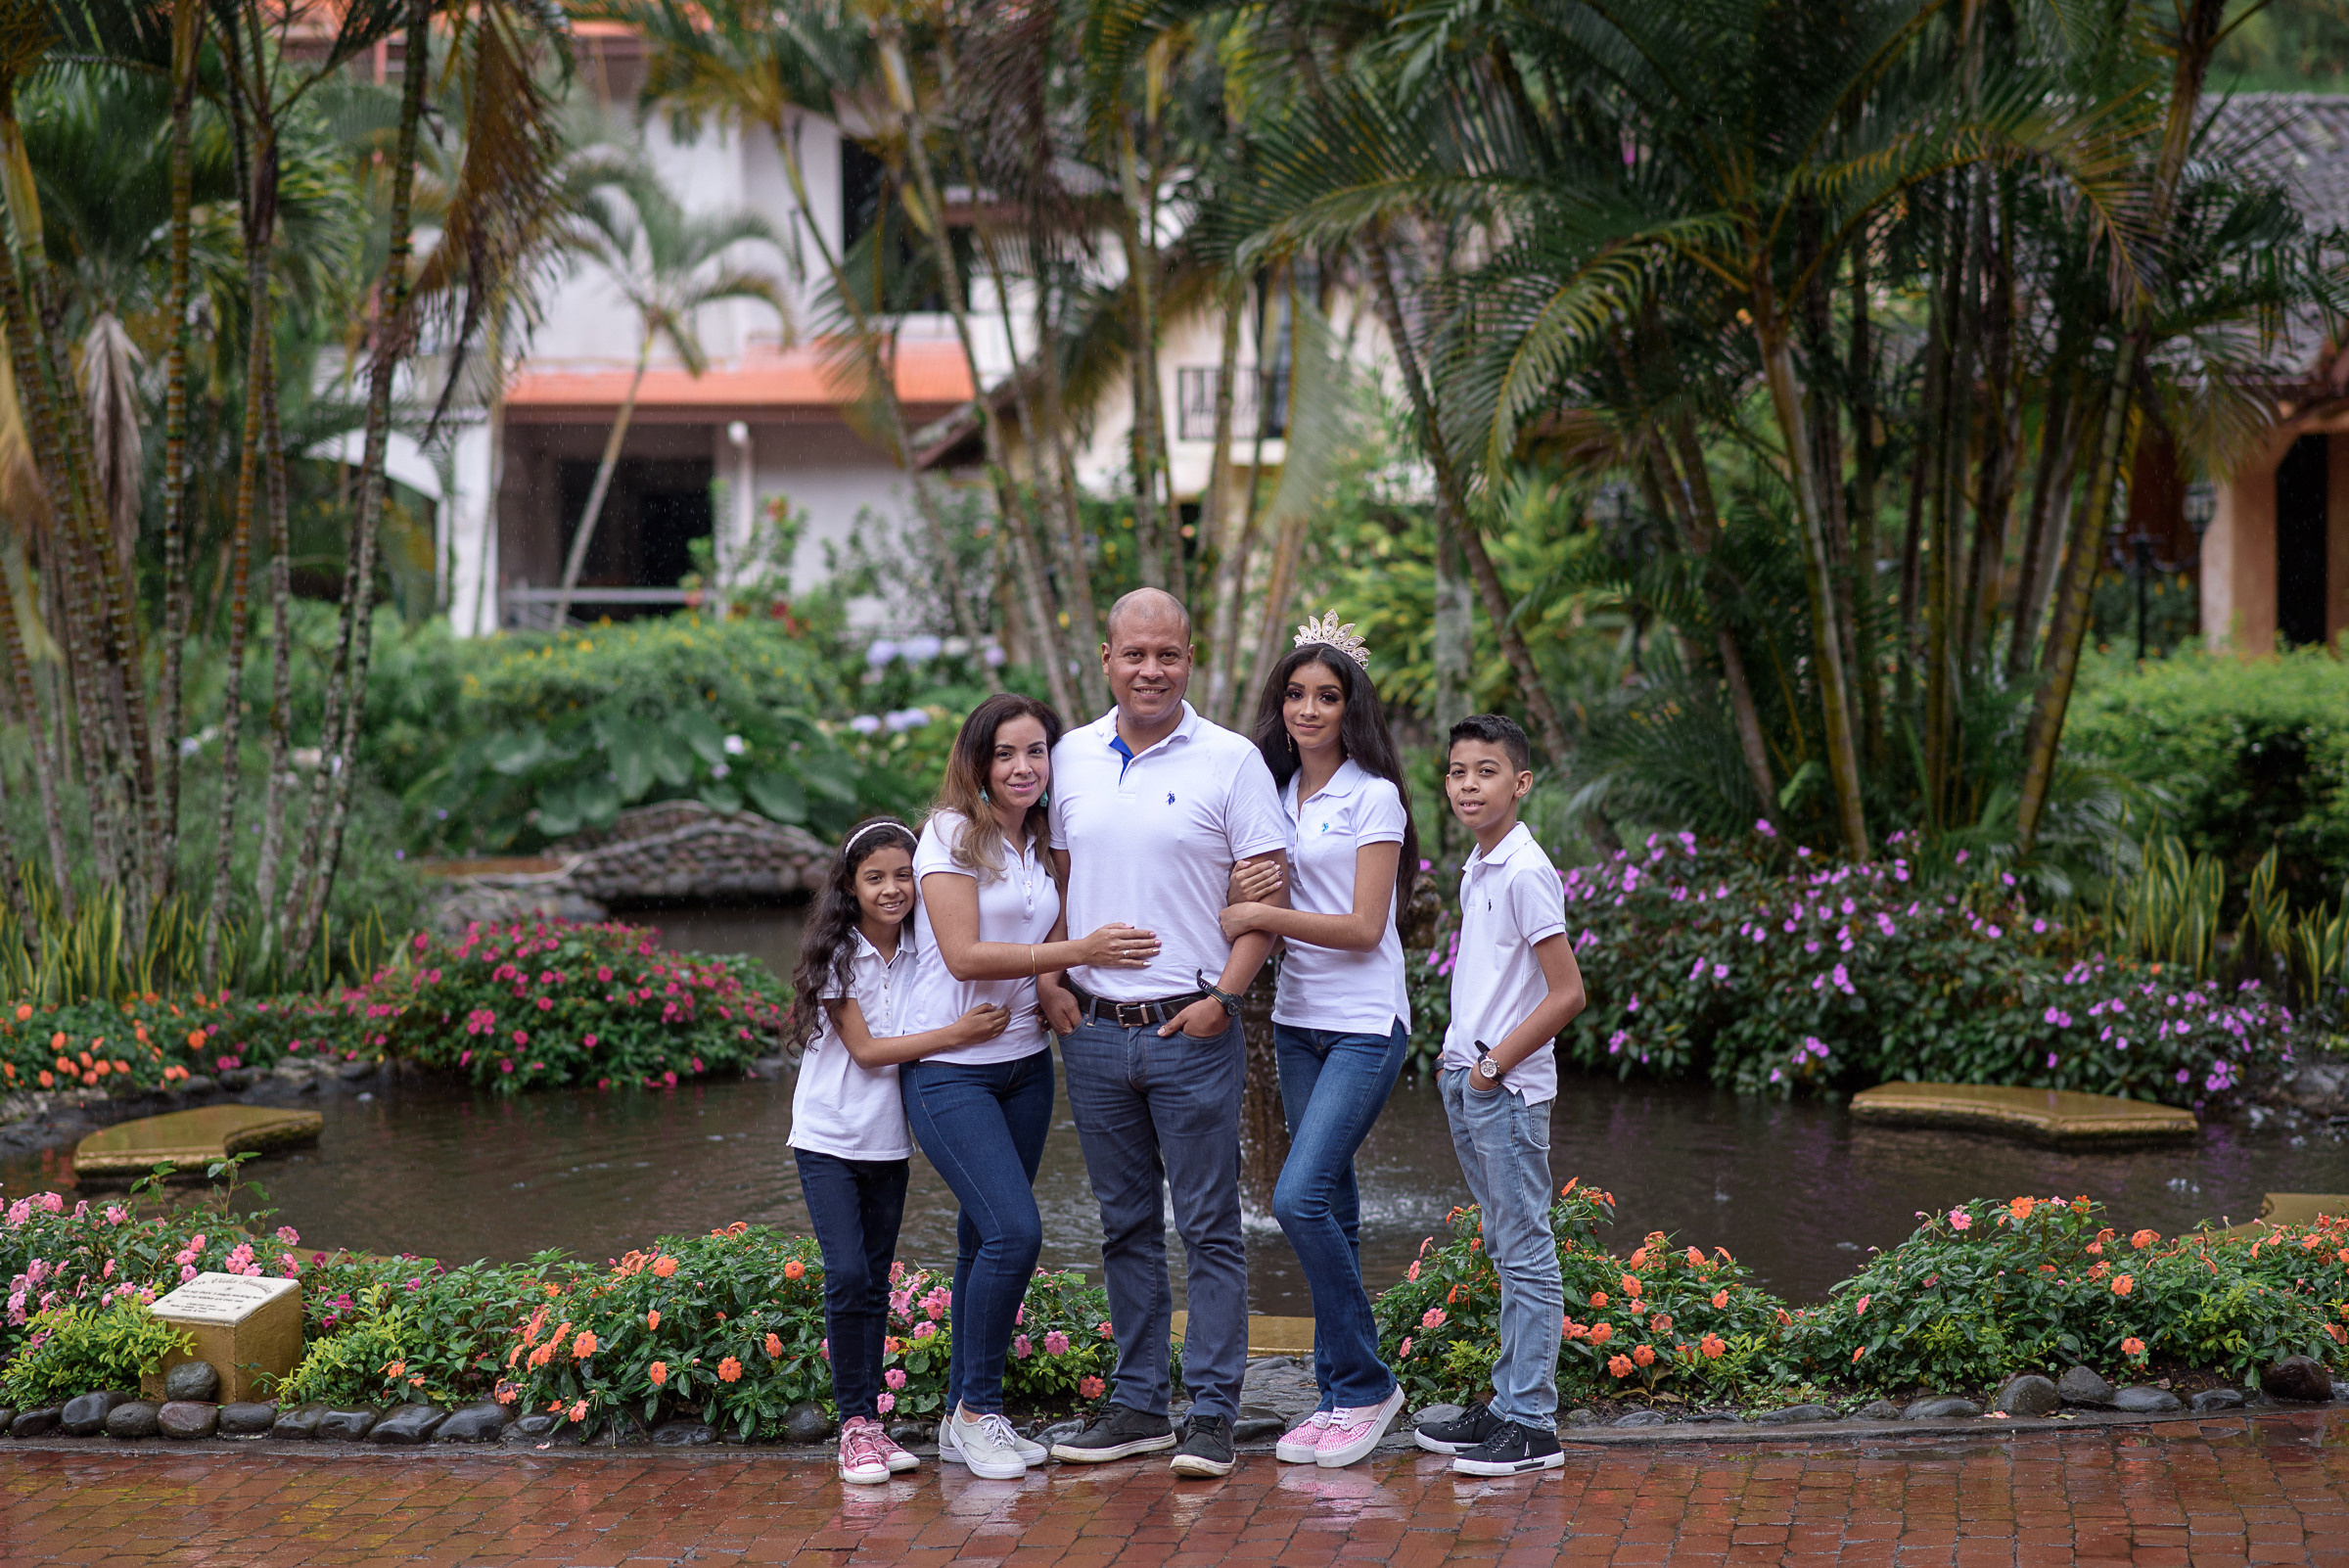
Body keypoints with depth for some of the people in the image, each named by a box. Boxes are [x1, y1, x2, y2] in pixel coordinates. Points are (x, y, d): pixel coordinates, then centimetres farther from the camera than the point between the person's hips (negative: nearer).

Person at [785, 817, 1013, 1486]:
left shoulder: (921, 955, 3)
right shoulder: (837, 957, -10)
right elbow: (865, 1049, -15)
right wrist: (954, 1035, -21)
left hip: (889, 1143, 4)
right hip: (828, 1140, -4)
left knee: (874, 1285, 8)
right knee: (847, 1277, -13)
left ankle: (870, 1423, 13)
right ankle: (853, 1424, -6)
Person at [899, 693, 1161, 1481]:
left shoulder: (1044, 846, 12)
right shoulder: (953, 834, -9)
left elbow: (1055, 955, 14)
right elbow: (964, 954, -17)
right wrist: (1080, 952, -20)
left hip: (1025, 1063, 7)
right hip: (949, 1067, -7)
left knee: (986, 1238, 8)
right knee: (1013, 1231, -16)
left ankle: (966, 1418, 18)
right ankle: (976, 1407, -1)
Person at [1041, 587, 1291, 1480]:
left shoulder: (1231, 762, -4)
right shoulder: (1072, 758, 9)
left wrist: (1223, 995, -13)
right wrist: (1048, 978, 5)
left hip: (1191, 1032, -4)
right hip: (1093, 1030, 4)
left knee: (1209, 1228, 0)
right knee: (1126, 1227, 12)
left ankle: (1211, 1414, 5)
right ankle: (1138, 1405, 20)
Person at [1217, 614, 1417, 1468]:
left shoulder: (1373, 797, -7)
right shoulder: (1277, 793, 12)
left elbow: (1364, 926, -13)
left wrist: (1260, 916, -16)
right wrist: (1246, 914, -1)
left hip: (1365, 1026, -6)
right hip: (1297, 1020, 6)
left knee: (1300, 1197, -17)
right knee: (1329, 1210, 8)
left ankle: (1365, 1384, -5)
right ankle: (1340, 1394, 14)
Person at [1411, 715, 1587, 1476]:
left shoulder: (1524, 873, -15)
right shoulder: (1476, 871, 13)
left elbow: (1567, 993, -17)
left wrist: (1494, 1064, -14)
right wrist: (1457, 1055, 13)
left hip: (1509, 1089, -9)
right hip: (1468, 1082, 9)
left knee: (1526, 1256, -5)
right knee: (1507, 1253, 15)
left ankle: (1532, 1425, -2)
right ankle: (1508, 1405, 22)